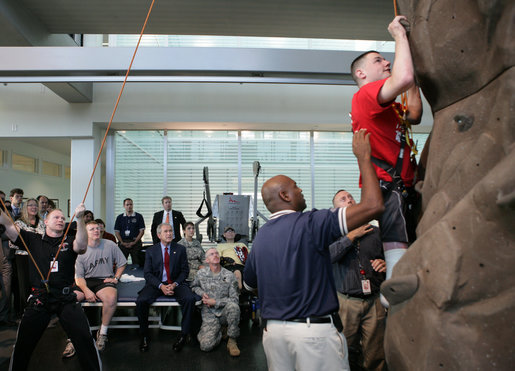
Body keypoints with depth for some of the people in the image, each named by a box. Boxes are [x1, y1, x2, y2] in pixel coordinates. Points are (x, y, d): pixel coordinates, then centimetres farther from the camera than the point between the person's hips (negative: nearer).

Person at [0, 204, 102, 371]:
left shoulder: (69, 241, 6)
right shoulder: (33, 240, 10)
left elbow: (81, 246, -16)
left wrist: (79, 219, -29)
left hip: (66, 299, -1)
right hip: (39, 299, 1)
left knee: (84, 338, -7)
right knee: (23, 343, 9)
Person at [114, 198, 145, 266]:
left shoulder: (138, 216, 5)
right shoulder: (119, 217, 11)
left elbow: (142, 231, 1)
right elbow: (116, 231, 9)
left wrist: (134, 242, -9)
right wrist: (122, 242, -5)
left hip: (135, 242, -1)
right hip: (123, 243, 2)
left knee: (137, 263, -4)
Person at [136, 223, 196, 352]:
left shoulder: (180, 249, 6)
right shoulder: (151, 251, 6)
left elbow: (185, 270, 4)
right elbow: (147, 273, 0)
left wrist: (175, 284, -13)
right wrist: (161, 286, -16)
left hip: (176, 283, 0)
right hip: (157, 283, 0)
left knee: (190, 299, -29)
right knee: (141, 301, -26)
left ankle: (184, 334, -13)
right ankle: (144, 336, -5)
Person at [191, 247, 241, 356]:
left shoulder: (229, 275, -4)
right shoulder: (201, 273, 2)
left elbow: (234, 299, -6)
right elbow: (194, 286, 20)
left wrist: (215, 302, -13)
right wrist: (202, 293, -2)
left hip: (225, 312, 0)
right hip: (209, 314, 1)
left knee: (233, 306, -37)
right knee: (206, 345, -23)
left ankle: (232, 340, -15)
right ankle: (218, 331, 13)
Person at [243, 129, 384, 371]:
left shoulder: (260, 236, 5)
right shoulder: (309, 224, -15)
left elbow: (249, 285, 18)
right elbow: (372, 206, -19)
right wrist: (363, 157, -8)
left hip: (273, 330, 7)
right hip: (314, 330, -6)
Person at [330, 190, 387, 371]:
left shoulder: (375, 232, 10)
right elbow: (327, 256, -14)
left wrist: (385, 265, -6)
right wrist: (352, 236, -8)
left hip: (374, 301, 2)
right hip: (346, 302, -2)